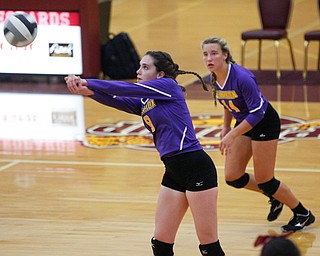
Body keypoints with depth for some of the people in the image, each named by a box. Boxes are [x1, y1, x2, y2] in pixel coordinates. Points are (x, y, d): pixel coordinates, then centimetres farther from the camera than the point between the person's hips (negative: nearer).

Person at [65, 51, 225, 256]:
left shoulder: (168, 85, -4)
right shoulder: (143, 102, 17)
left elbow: (128, 89, -11)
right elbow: (117, 100, 0)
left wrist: (87, 82, -10)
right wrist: (89, 91, -18)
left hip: (196, 168, -9)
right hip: (173, 172, 9)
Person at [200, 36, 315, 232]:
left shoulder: (242, 77, -31)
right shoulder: (214, 79, -7)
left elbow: (257, 112, -28)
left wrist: (232, 135, -28)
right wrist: (226, 128, 11)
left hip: (265, 123, -8)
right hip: (244, 122, 8)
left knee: (264, 180, -3)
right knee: (232, 177, 7)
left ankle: (303, 214, 19)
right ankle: (274, 198, 31)